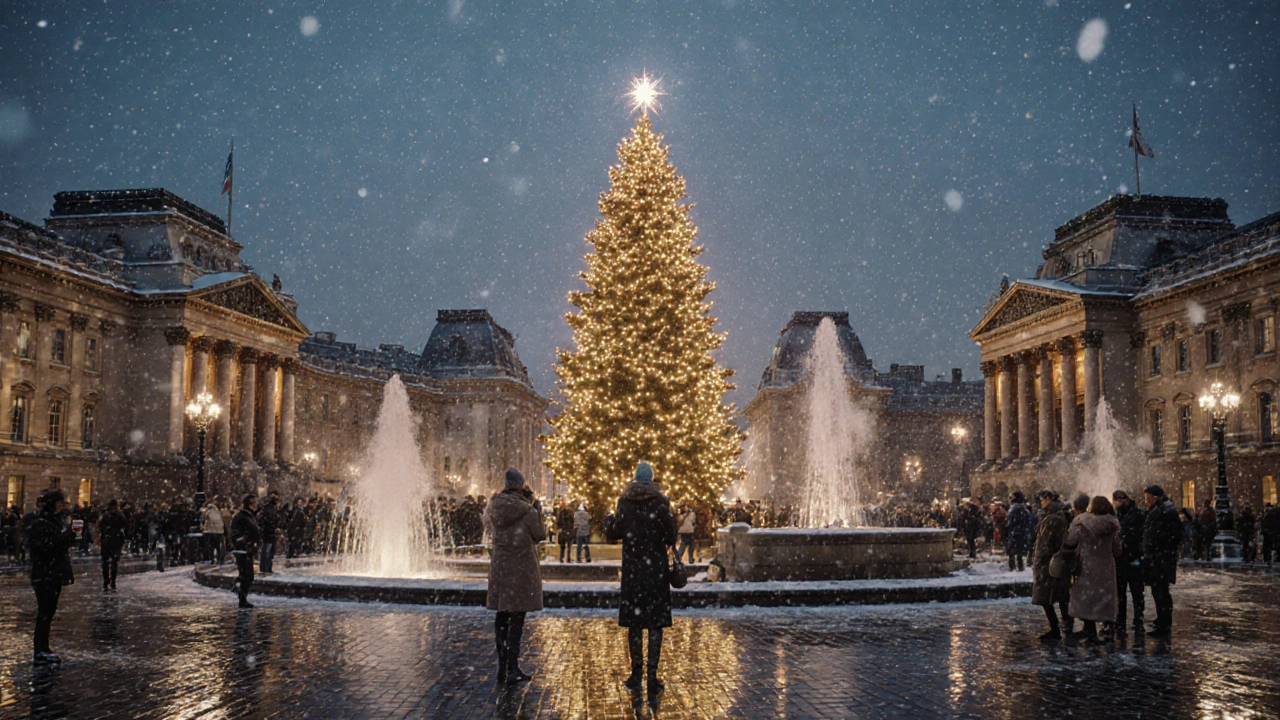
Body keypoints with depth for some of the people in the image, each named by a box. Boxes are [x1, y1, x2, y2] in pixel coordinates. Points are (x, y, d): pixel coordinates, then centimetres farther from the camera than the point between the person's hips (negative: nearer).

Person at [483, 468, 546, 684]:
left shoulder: (493, 508, 1)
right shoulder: (527, 510, -16)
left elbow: (485, 523, 22)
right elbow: (541, 534, -5)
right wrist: (537, 508, 3)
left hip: (499, 567, 5)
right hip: (522, 568, -5)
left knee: (501, 616, 14)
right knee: (517, 618, 0)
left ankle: (502, 666, 19)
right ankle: (513, 670, 2)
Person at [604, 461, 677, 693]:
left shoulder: (625, 502, -2)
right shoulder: (660, 502, -9)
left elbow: (613, 534, 1)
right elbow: (670, 535, -11)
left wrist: (607, 524, 22)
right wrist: (668, 541, 11)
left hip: (632, 570, 2)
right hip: (657, 570, -2)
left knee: (634, 622, 11)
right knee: (656, 622, 2)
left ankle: (636, 674, 16)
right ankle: (652, 676, 0)